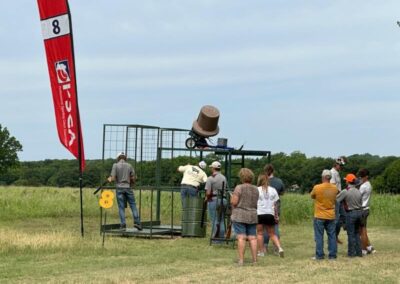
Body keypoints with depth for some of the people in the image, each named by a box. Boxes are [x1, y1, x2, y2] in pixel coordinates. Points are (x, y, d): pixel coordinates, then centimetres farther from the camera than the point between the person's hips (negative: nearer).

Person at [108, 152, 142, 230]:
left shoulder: (115, 165, -3)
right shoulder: (129, 165, 4)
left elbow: (113, 178, -7)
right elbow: (133, 178, 4)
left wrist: (109, 179, 15)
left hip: (119, 188, -1)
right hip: (128, 187, 1)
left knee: (121, 207, 2)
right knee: (133, 205, 6)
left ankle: (123, 224, -3)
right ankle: (137, 222, -4)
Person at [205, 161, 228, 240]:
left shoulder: (210, 178, -10)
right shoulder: (224, 178, 9)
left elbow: (208, 193, -14)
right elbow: (224, 190, 8)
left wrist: (207, 198, 4)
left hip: (214, 200, -5)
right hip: (223, 200, 5)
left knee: (215, 221, 0)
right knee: (221, 221, 12)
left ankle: (215, 239, 1)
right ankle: (222, 238, 14)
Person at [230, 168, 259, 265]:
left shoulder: (239, 188, -10)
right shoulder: (255, 189, 8)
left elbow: (234, 202, -14)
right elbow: (256, 203, 13)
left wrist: (232, 198, 6)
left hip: (239, 216, -5)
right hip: (252, 216, 5)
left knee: (241, 238, -7)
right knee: (252, 238, 6)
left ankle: (241, 260, -10)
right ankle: (254, 260, 6)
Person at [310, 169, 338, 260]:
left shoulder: (317, 188, -14)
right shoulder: (335, 188, -2)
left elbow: (312, 196, 4)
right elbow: (335, 199, 10)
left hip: (319, 216, -3)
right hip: (331, 216, 3)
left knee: (319, 236, 3)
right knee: (332, 236, 9)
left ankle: (319, 255, 3)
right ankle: (332, 255, 10)